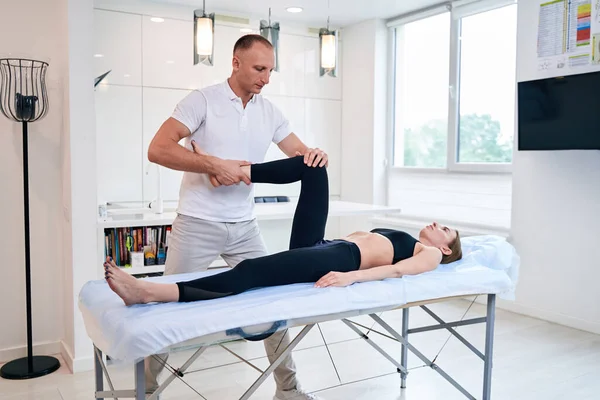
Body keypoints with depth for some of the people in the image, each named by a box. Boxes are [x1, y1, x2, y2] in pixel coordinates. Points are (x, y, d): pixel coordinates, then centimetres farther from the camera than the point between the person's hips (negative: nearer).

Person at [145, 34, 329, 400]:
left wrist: (316, 156, -14)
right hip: (198, 224, -4)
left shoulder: (269, 111, 9)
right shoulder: (203, 100, -7)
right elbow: (158, 150, -16)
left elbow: (302, 155, 10)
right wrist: (215, 165, -24)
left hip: (245, 226, 5)